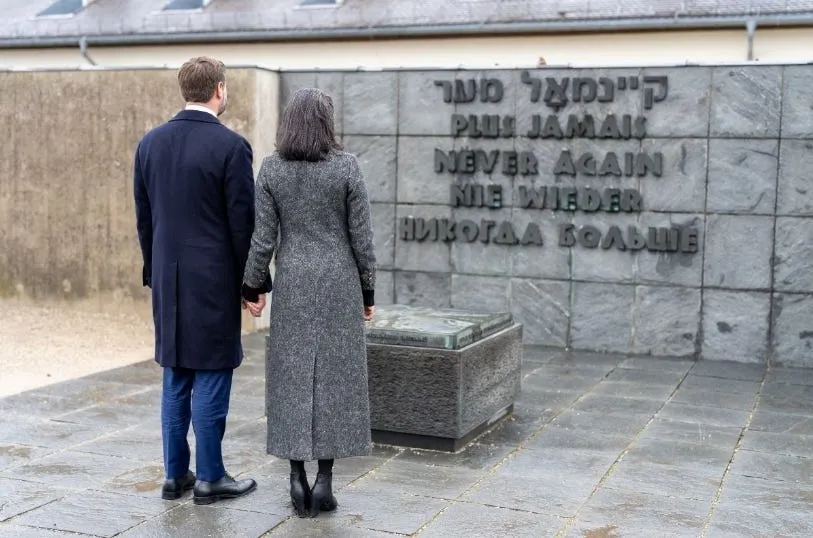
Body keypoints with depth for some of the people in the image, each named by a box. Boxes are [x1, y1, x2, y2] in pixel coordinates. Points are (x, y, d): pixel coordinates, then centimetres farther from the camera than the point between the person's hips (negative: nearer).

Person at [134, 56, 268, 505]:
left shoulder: (150, 143, 6)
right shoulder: (231, 146, -12)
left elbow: (143, 219, 11)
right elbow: (243, 223, -12)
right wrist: (255, 283, -3)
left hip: (168, 280, 6)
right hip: (214, 281, -6)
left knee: (175, 380, 13)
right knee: (211, 379, 2)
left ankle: (176, 474, 20)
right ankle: (209, 478, 11)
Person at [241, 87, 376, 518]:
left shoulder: (271, 169, -2)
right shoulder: (347, 167, -7)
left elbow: (262, 237, -4)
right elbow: (361, 238, -5)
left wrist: (252, 287, 7)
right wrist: (368, 291, 4)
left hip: (293, 283, 2)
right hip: (338, 282, -1)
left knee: (293, 377, 7)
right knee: (334, 376, 4)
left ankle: (297, 479, 7)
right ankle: (324, 480, 4)